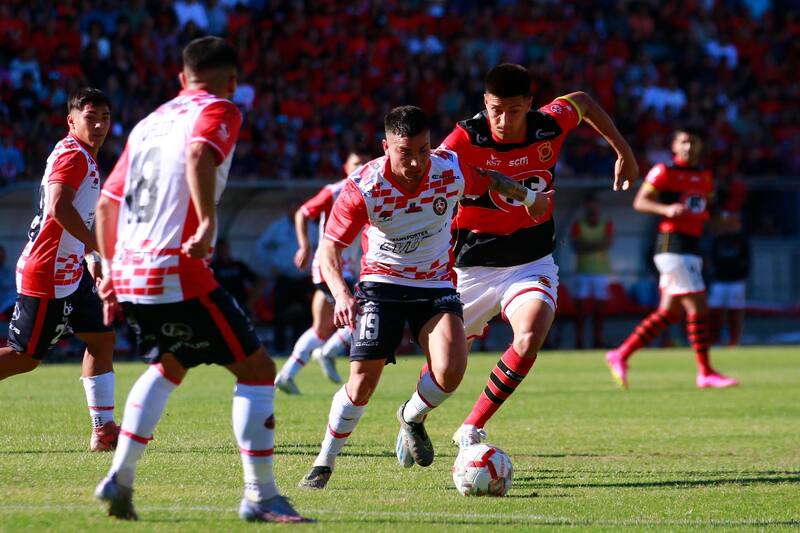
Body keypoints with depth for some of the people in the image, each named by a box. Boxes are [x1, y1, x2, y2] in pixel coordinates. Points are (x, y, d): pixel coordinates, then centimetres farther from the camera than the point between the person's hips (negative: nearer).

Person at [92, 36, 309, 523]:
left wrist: (111, 271, 26)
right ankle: (260, 496, -1)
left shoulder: (150, 122, 20)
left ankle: (120, 478, 21)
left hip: (128, 270, 8)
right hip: (177, 274, -8)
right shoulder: (219, 111, 0)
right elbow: (199, 154, -23)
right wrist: (208, 222, -30)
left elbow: (107, 201, 21)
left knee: (168, 367, 30)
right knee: (256, 368, 1)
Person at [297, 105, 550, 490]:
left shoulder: (452, 171, -16)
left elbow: (493, 180, 7)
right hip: (381, 284, -1)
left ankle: (412, 418, 14)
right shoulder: (363, 187, -20)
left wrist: (529, 197, 21)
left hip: (436, 285, 2)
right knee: (363, 379, -12)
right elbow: (329, 248, -16)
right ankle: (323, 465, 6)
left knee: (450, 371, -20)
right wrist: (341, 294, -32)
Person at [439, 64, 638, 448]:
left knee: (529, 339, -27)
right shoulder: (466, 139, -20)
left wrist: (624, 152, 18)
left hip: (532, 264, 1)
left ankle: (471, 431, -12)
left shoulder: (551, 125, -11)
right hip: (474, 267, -1)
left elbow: (583, 102, 12)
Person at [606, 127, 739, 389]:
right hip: (672, 245, -8)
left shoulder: (705, 177, 17)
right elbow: (639, 202, -8)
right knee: (698, 306, -11)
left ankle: (620, 356, 16)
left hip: (692, 247, 8)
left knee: (669, 313, 9)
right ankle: (705, 372, -6)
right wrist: (666, 209, -25)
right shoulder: (664, 172, -5)